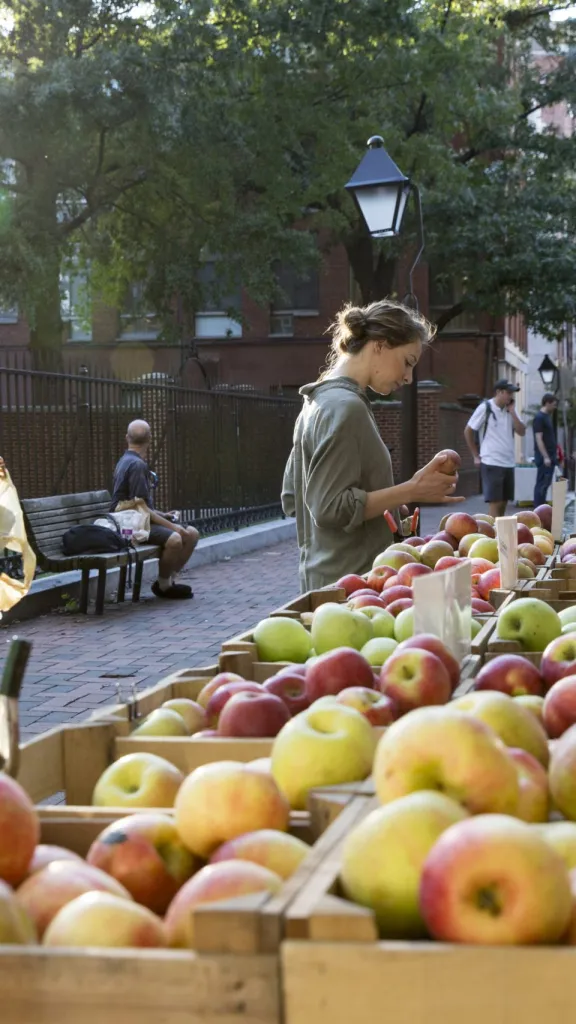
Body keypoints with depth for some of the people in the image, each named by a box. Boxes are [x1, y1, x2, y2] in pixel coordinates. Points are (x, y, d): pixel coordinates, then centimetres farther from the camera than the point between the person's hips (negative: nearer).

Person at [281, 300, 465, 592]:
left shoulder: (319, 401, 13)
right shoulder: (346, 407, -16)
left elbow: (292, 499, 17)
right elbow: (330, 507, -21)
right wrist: (411, 491, -18)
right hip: (352, 581, -10)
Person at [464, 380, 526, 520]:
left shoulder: (510, 409, 9)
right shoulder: (485, 408, -8)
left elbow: (522, 432, 3)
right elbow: (468, 431, -3)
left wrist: (512, 412, -7)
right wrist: (476, 456, -2)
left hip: (509, 463, 6)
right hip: (491, 463, -6)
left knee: (503, 503, 9)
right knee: (495, 503, -8)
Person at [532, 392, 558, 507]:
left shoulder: (547, 416, 15)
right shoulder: (539, 418, -13)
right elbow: (539, 439, -18)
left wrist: (554, 453, 19)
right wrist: (545, 457, -22)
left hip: (549, 456, 9)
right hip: (544, 457, -9)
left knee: (545, 484, 11)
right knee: (542, 484, -7)